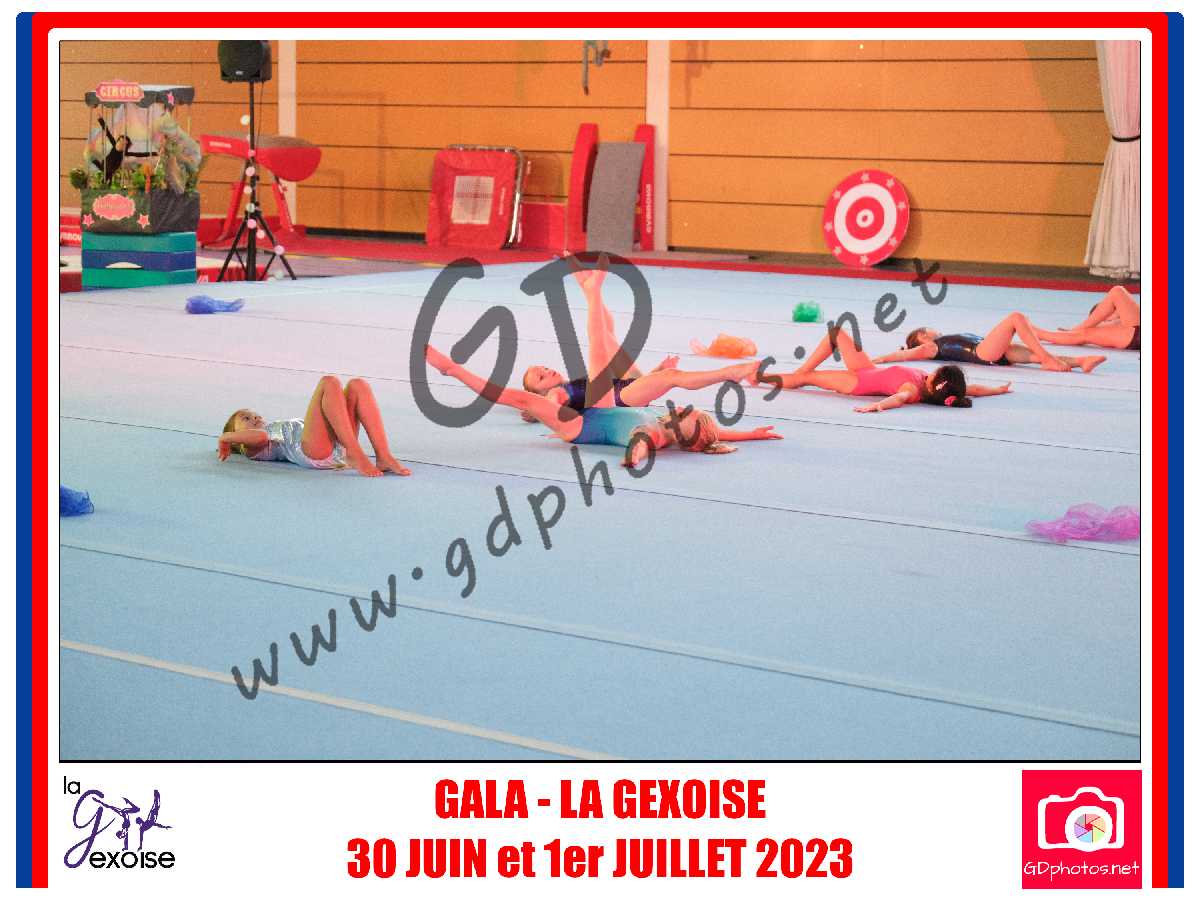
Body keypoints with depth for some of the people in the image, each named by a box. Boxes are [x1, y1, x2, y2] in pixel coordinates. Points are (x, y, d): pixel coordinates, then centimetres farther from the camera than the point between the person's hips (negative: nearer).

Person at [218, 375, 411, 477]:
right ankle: (357, 457, -33)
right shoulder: (252, 447, 23)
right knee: (329, 383, -20)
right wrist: (225, 438, 9)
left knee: (357, 385, -11)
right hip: (312, 452, -6)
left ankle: (384, 457, -25)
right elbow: (260, 437, -1)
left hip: (339, 448, 6)